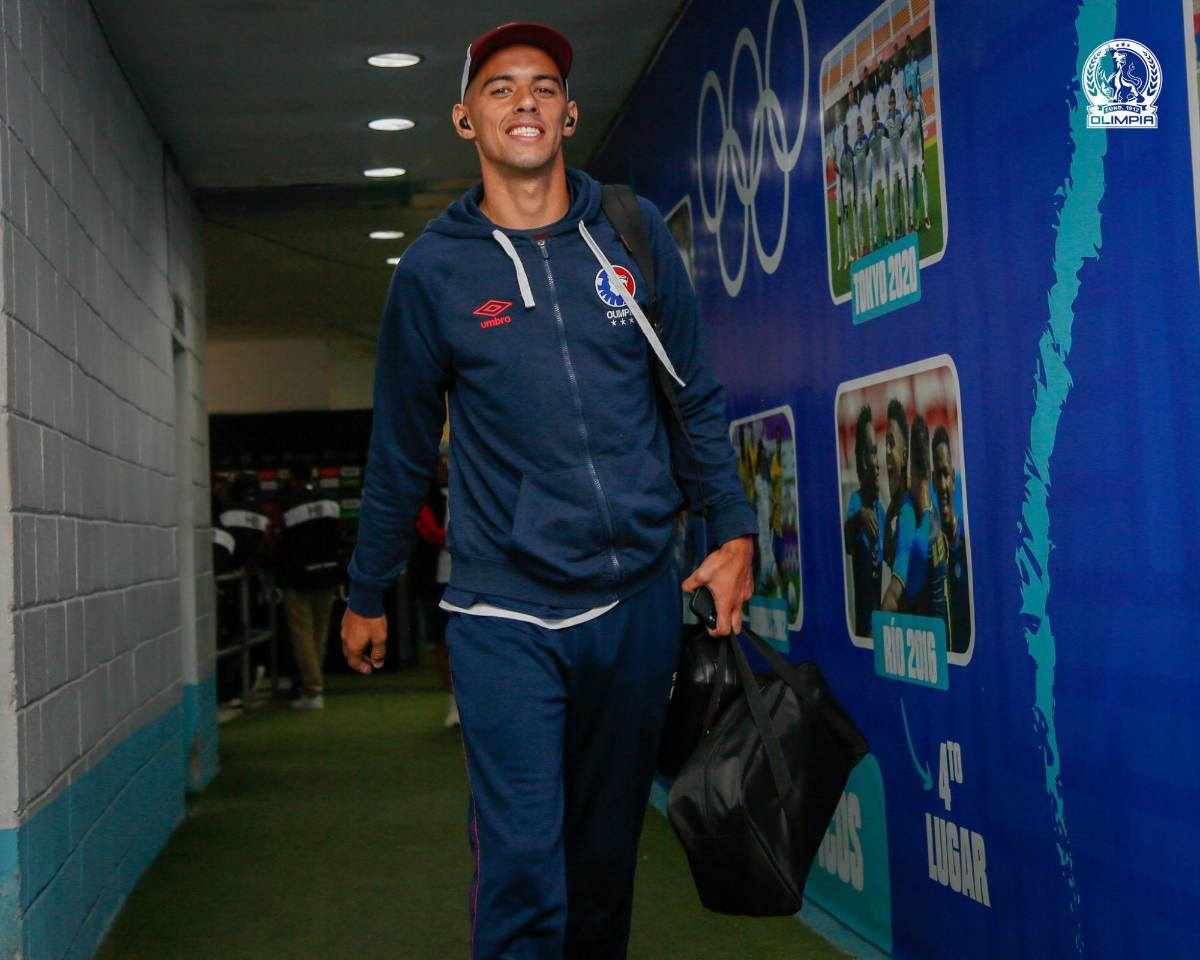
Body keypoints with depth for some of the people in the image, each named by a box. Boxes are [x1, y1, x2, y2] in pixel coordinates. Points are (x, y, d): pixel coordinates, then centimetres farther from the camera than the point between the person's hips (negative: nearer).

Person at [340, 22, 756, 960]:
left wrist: (734, 530, 1)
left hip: (638, 596, 2)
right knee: (523, 856, -8)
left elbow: (696, 398, 10)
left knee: (608, 845, 14)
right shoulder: (435, 269, 0)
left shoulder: (634, 234, 4)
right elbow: (402, 450, 8)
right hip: (505, 613, -2)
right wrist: (368, 595, 13)